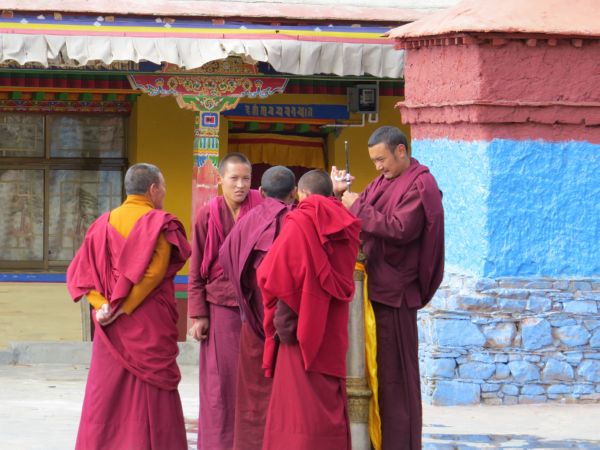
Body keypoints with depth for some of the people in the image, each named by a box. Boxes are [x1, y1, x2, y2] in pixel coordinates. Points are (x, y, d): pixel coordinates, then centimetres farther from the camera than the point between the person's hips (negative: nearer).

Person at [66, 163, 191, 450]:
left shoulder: (104, 223, 9)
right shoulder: (158, 224, -8)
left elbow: (81, 270, 2)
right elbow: (153, 272, -20)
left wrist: (102, 304, -7)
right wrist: (123, 307, -16)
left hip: (109, 328, 5)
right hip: (149, 324, -5)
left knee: (106, 393, 9)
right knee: (150, 393, 0)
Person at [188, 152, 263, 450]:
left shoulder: (261, 209, 0)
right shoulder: (207, 215, 0)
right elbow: (196, 270, 3)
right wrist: (198, 314, -2)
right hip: (220, 306, -1)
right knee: (221, 381, 0)